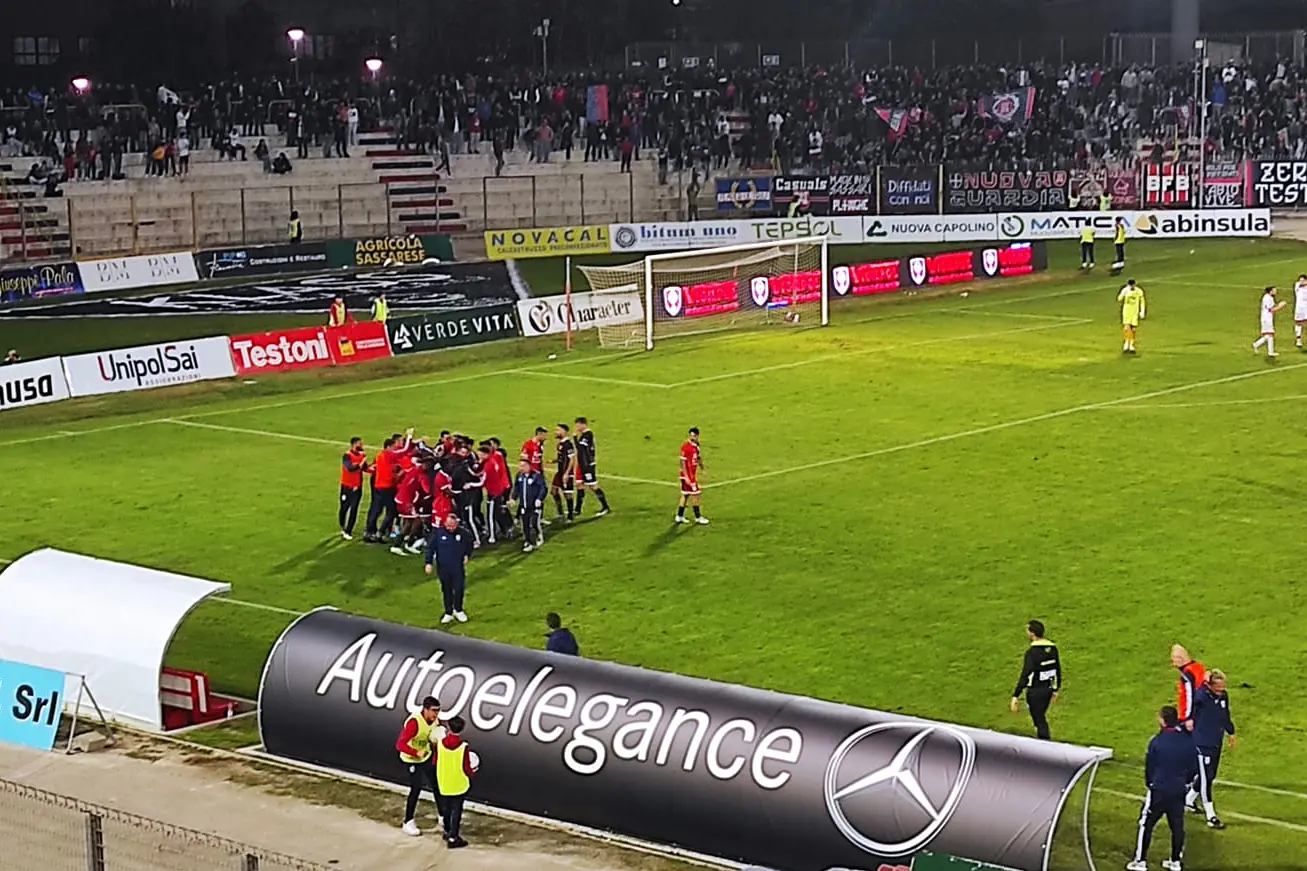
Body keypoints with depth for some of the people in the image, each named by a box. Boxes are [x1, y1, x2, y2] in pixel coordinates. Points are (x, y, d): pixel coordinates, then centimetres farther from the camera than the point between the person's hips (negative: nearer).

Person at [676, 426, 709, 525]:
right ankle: (698, 518, 5)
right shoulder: (686, 447, -18)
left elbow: (698, 458, 23)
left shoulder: (696, 446, 8)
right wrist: (686, 477, -21)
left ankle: (679, 516, 20)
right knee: (696, 494, -4)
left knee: (685, 495, 13)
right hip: (688, 476, -9)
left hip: (693, 475, 9)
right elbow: (683, 462, -19)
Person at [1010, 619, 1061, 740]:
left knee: (1040, 721, 4)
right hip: (1048, 689, 7)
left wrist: (1015, 696, -23)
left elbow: (1025, 675, -25)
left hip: (1035, 691, -7)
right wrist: (1055, 690, 21)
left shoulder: (1032, 652, -22)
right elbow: (1058, 671, 9)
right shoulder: (1052, 648, 1)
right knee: (1041, 718, 23)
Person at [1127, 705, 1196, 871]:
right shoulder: (1187, 741, -3)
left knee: (1146, 824, 6)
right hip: (1179, 791, 4)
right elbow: (1193, 766, 7)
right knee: (1177, 826, 14)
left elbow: (1149, 767, -3)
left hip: (1159, 790, -4)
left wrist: (1150, 783, 15)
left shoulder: (1157, 741, -14)